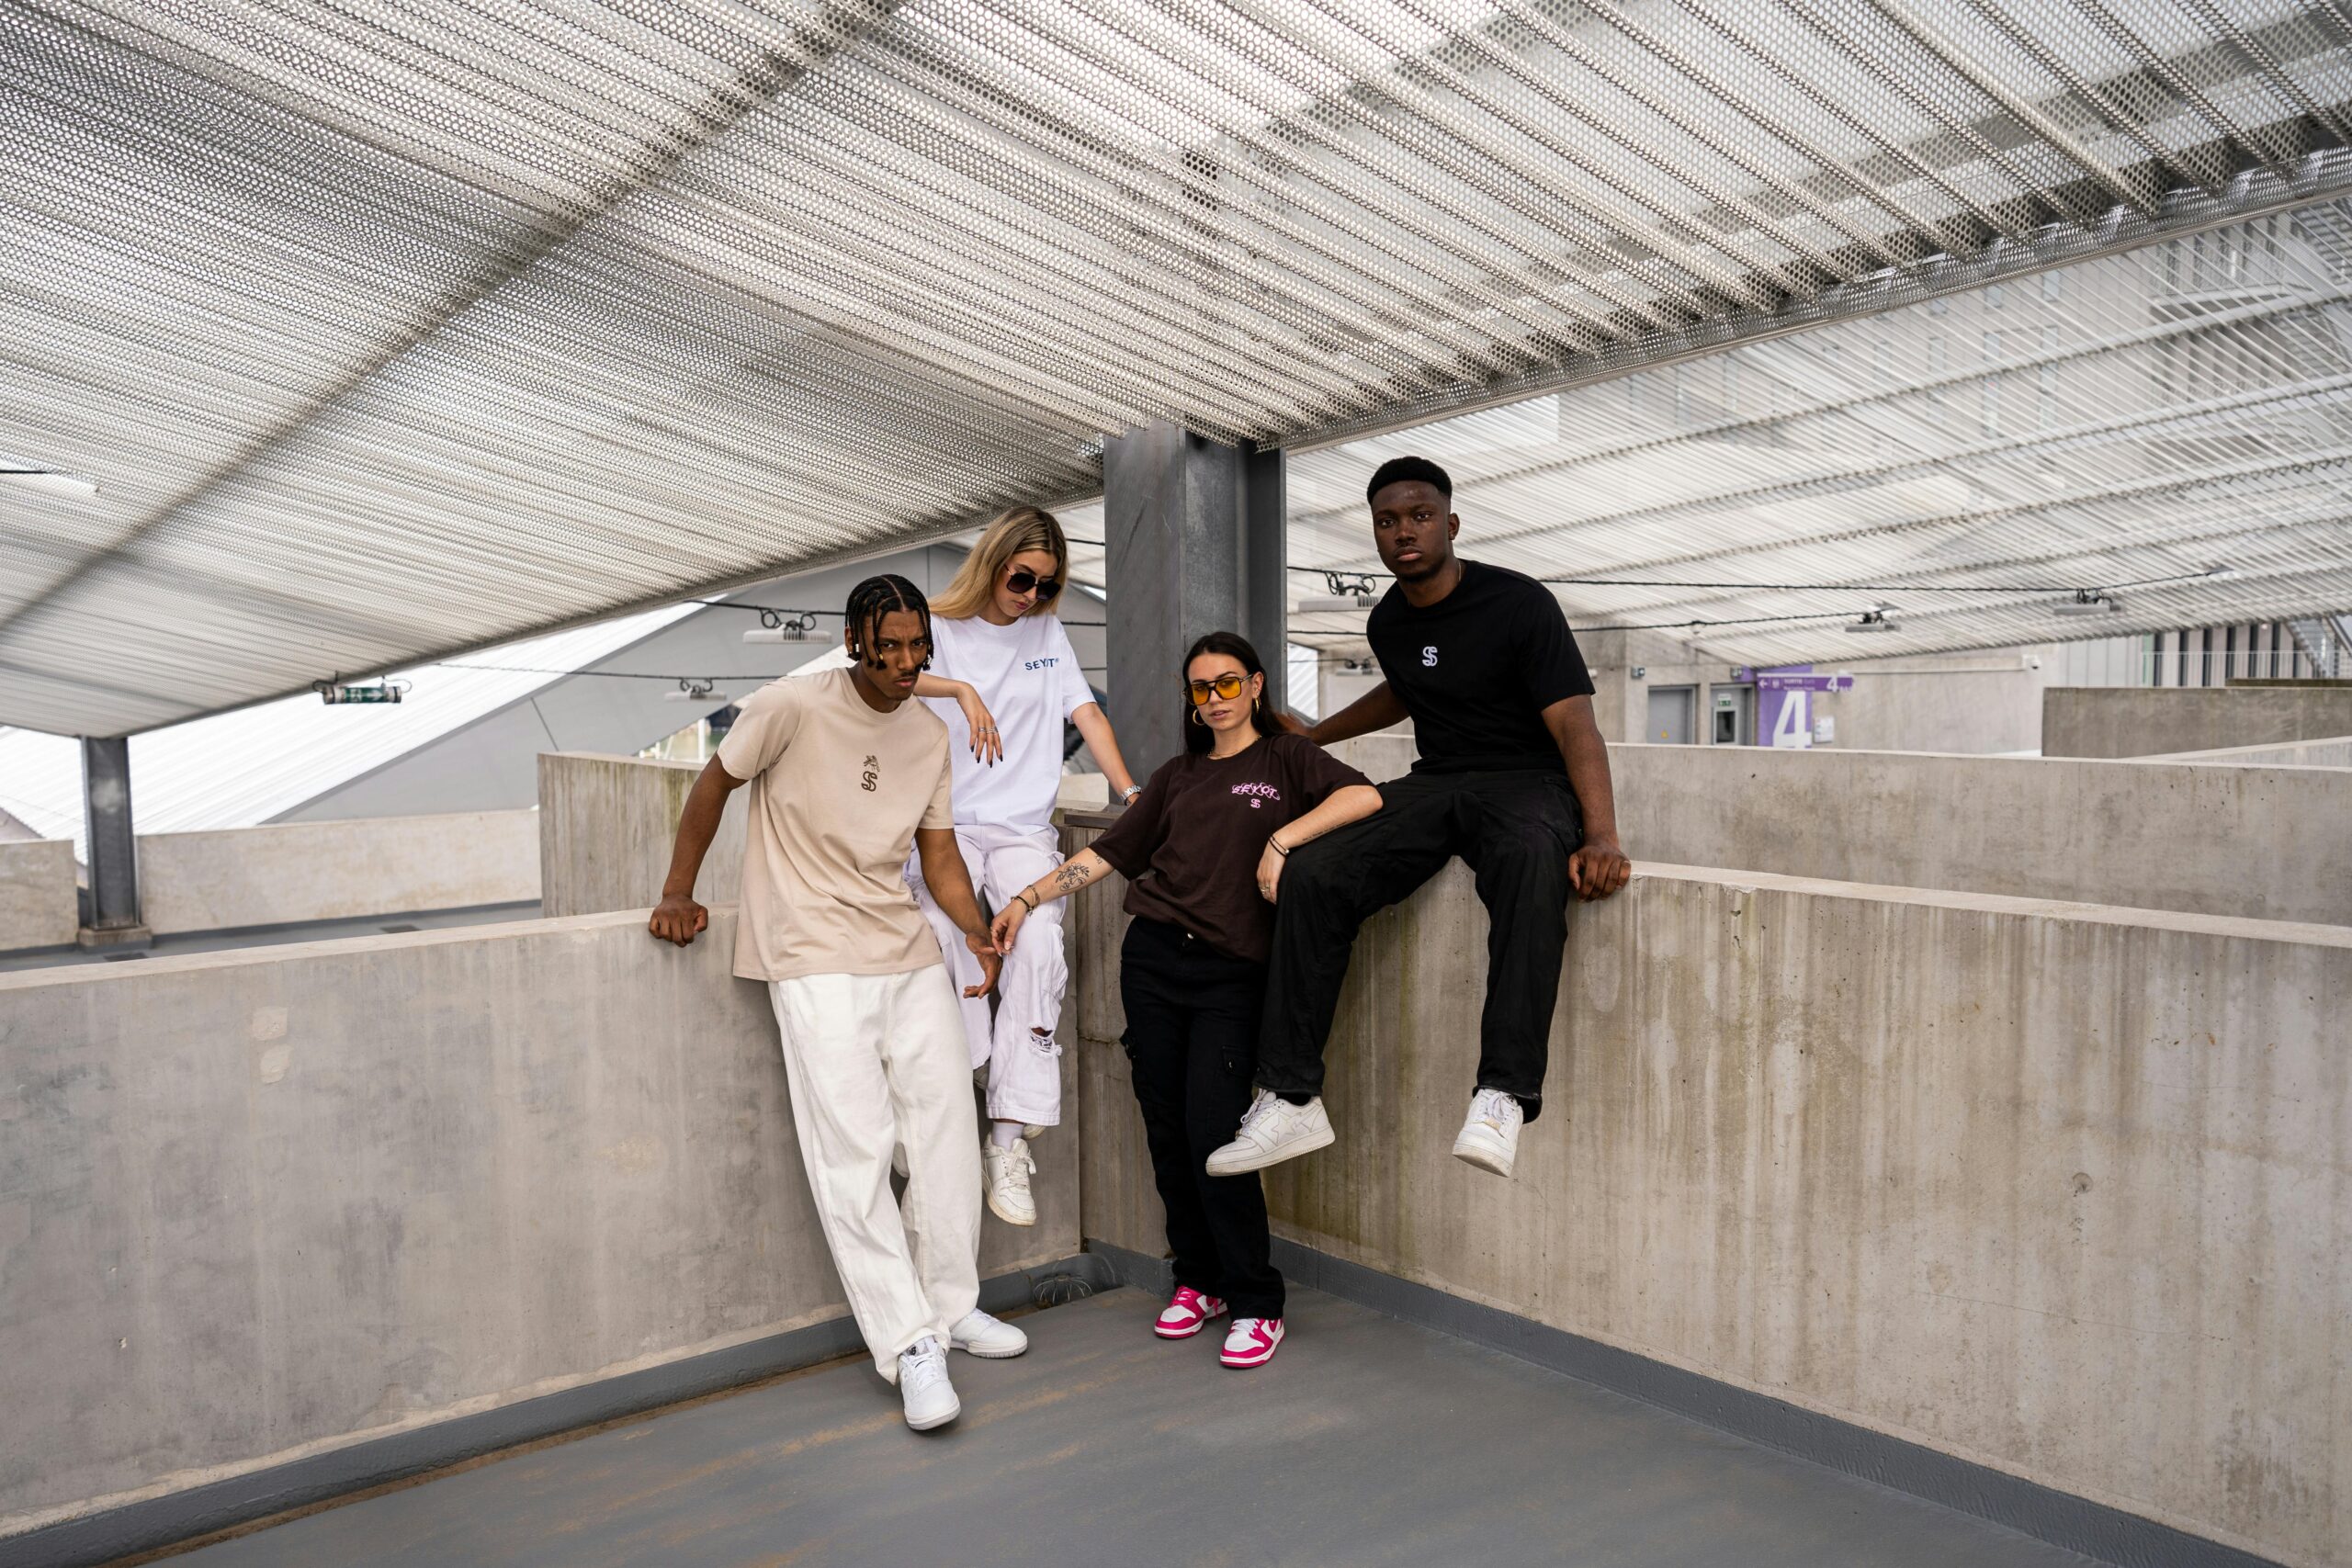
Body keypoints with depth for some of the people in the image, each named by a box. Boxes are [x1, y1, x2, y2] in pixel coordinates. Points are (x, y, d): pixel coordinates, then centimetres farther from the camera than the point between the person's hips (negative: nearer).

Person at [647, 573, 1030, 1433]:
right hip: (815, 963, -6)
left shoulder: (930, 735, 7)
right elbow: (714, 784, 2)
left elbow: (939, 854, 9)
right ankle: (910, 1346, -2)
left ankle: (952, 1306, 25)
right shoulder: (792, 707, -10)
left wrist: (980, 935, -5)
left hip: (908, 953, 6)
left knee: (949, 1128, 8)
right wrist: (678, 893, 1)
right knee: (855, 1152, -9)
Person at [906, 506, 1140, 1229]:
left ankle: (1008, 1135, -21)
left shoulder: (1047, 632, 18)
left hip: (1024, 829, 2)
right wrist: (959, 689, -24)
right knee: (939, 937, -31)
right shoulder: (939, 628, 7)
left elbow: (1087, 713, 13)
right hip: (945, 824, -2)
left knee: (1040, 947, -25)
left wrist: (1131, 794, 1)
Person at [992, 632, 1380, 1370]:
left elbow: (1364, 796, -13)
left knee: (1213, 1131, -10)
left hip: (1231, 969, -4)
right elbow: (1110, 851, 16)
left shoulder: (1285, 757, 4)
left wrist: (1281, 840, -20)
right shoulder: (1178, 775, 17)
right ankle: (1198, 1279, 24)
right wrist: (1029, 898, 9)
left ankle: (1255, 1305, 4)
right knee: (1165, 1129, 7)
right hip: (1153, 956, 5)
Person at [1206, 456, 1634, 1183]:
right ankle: (1291, 1098, -16)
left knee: (1532, 863, -42)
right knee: (1313, 879, -20)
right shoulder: (1388, 622, 10)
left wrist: (1601, 836, -32)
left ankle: (1503, 1096, -46)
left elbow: (1574, 725, -17)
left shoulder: (1520, 604, -10)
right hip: (1435, 783, 5)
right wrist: (1313, 737, 34)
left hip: (1528, 782, -5)